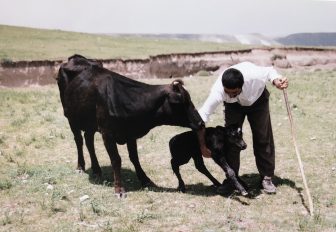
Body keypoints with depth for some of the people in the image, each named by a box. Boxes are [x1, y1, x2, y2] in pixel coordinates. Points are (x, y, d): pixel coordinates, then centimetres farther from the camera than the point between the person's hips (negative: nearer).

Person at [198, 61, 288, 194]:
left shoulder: (254, 75, -43)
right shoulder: (218, 90, -41)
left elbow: (269, 71, -17)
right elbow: (202, 115, -33)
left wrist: (276, 80, -40)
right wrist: (202, 144, -32)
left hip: (257, 101, 0)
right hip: (233, 106, 0)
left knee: (263, 138, -3)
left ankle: (266, 178, 9)